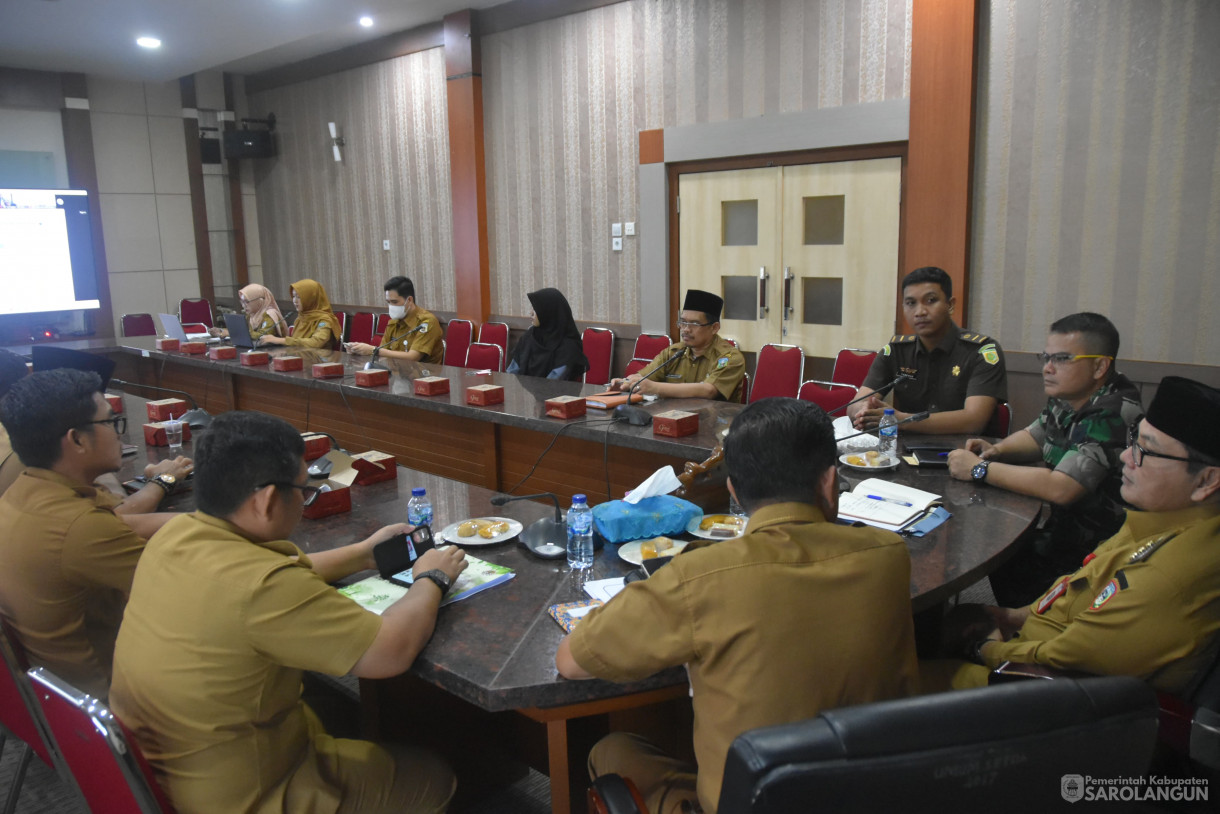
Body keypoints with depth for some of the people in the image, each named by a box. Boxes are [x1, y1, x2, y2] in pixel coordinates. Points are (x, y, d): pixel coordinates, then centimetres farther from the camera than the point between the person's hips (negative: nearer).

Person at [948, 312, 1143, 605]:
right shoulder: (1066, 400, 2)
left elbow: (1059, 489, -31)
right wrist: (996, 450, -2)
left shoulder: (1112, 416, -25)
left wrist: (980, 469, -23)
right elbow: (1034, 436, 21)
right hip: (1061, 523, 8)